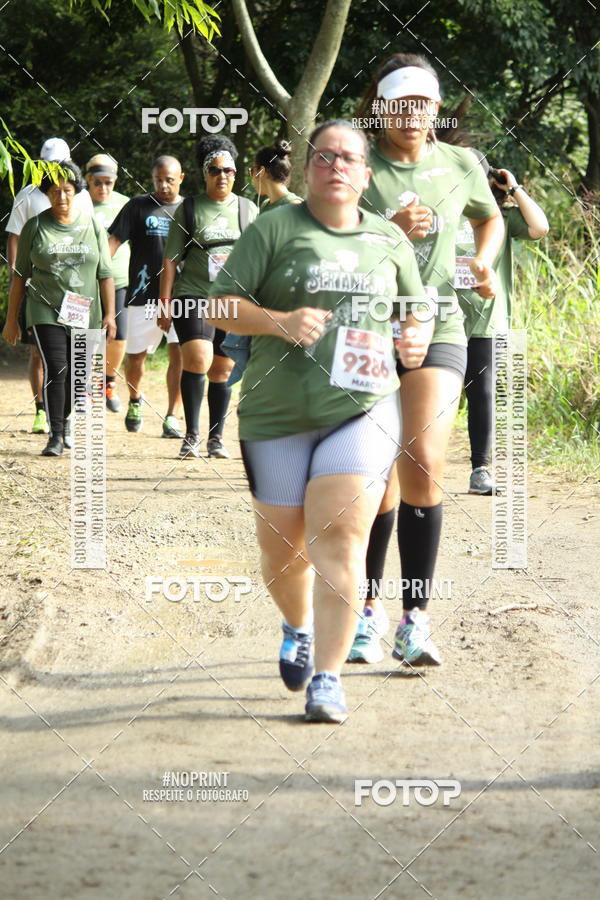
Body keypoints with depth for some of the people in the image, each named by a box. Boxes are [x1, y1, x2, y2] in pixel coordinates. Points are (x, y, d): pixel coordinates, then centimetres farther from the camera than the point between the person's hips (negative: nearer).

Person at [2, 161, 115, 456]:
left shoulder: (91, 225, 7)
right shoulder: (35, 227, 3)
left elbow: (105, 274, 9)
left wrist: (110, 314, 2)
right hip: (46, 312, -2)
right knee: (56, 370, -16)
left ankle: (64, 422, 33)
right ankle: (56, 436, -13)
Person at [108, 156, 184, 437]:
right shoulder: (138, 206, 4)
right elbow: (113, 241, -2)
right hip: (143, 294, -1)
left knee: (179, 352, -13)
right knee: (135, 355, 6)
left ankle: (172, 417, -7)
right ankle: (135, 400, 36)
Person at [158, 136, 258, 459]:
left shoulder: (248, 210, 12)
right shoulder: (189, 209, 4)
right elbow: (170, 260, 4)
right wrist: (164, 305, -1)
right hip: (193, 298, -3)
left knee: (222, 371, 5)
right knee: (197, 360, -19)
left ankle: (216, 438, 16)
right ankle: (191, 434, -10)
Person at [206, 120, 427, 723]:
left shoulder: (389, 240, 13)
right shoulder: (274, 229, 2)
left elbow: (415, 309, 26)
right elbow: (220, 308, -1)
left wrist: (416, 342, 3)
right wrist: (280, 321, -18)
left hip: (363, 408, 0)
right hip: (279, 414, 0)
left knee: (338, 536, -16)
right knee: (281, 548, 8)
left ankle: (327, 677, -14)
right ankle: (299, 629, 41)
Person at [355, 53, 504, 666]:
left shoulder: (460, 166, 6)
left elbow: (490, 219, 27)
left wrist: (484, 265, 8)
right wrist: (388, 231, -22)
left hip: (436, 330, 1)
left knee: (423, 465, -16)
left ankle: (414, 622, -15)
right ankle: (369, 608, 24)